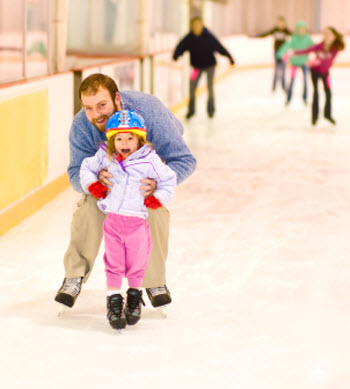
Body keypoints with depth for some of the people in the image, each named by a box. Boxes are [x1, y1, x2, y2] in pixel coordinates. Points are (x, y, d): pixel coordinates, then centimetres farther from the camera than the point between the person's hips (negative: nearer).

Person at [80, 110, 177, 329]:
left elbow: (169, 179, 0)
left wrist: (158, 198, -8)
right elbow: (86, 168, 15)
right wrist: (92, 185, 1)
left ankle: (134, 297, 32)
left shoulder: (149, 160, -9)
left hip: (137, 220, -1)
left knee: (137, 260, 10)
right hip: (112, 219, 1)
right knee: (113, 261, 5)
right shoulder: (105, 157, -1)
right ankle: (114, 301, 15)